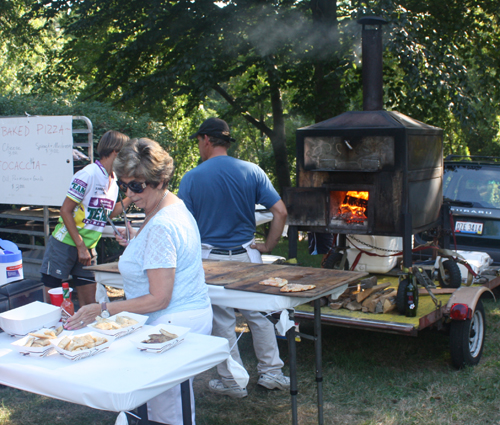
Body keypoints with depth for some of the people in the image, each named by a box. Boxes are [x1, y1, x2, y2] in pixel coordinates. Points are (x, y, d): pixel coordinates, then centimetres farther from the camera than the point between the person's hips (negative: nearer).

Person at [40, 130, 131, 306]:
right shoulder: (88, 175, -16)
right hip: (65, 244, -7)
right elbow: (65, 211, -17)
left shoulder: (113, 180, 7)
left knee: (89, 303, 6)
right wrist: (80, 247, -18)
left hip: (88, 248, 7)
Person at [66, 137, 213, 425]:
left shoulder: (161, 226, -22)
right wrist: (136, 243, 14)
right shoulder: (176, 206, 10)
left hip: (173, 325, -11)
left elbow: (159, 299, -23)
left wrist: (103, 310, -21)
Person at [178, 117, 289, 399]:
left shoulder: (192, 178, -7)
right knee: (259, 314, 16)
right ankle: (272, 372, 22)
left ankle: (232, 382, 20)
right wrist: (268, 247, 4)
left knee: (222, 320, 9)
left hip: (211, 257, -2)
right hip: (246, 254, 2)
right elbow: (281, 212, -5)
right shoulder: (252, 171, -2)